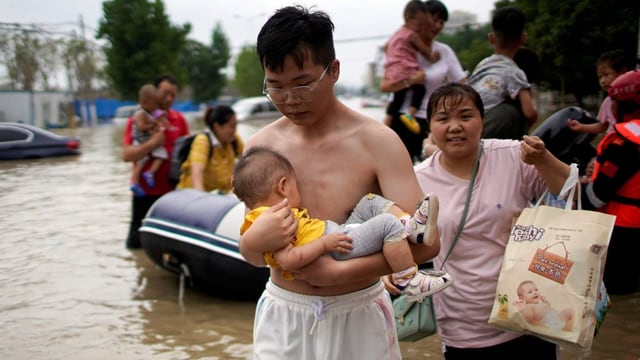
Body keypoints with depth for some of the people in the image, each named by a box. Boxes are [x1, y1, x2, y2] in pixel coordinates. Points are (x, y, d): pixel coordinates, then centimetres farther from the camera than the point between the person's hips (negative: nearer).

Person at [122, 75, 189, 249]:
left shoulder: (179, 120, 7)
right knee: (137, 241, 4)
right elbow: (126, 155, -11)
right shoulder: (136, 120, -1)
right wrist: (152, 143, -21)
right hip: (145, 191, -2)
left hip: (173, 189, 2)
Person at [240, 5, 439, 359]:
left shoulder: (376, 141, -13)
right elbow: (254, 256, 2)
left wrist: (337, 272, -22)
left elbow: (425, 240, -19)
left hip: (357, 315, -2)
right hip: (282, 316, 3)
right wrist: (253, 240, -21)